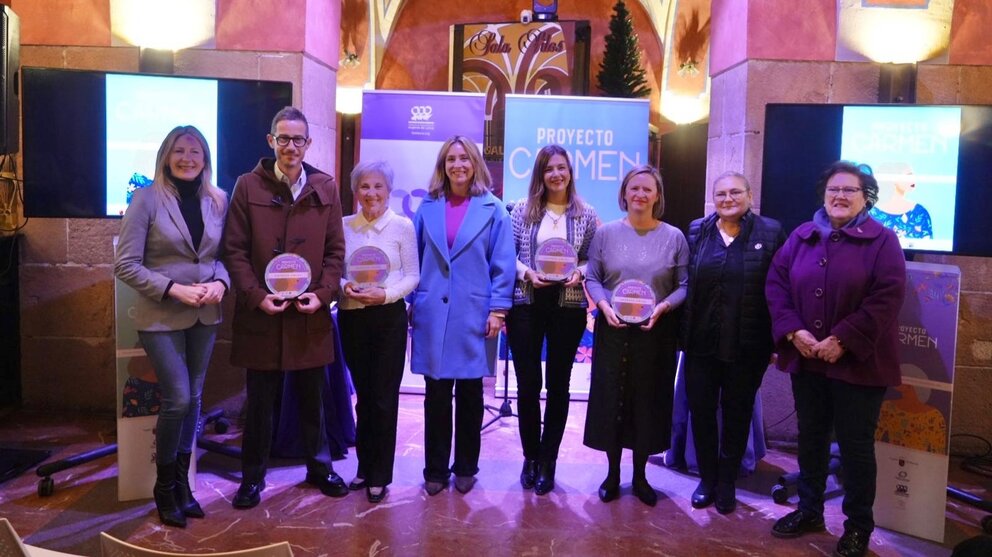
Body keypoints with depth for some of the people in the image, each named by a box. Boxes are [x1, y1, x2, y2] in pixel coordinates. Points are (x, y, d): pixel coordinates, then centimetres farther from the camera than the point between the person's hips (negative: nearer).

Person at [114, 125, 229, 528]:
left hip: (205, 315, 4)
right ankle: (164, 487, 17)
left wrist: (220, 283, -11)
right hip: (161, 316, -4)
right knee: (177, 400, -6)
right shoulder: (147, 199, -8)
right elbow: (126, 265, -10)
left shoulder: (218, 200, 4)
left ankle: (182, 482, 28)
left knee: (192, 399, 12)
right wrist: (174, 289, -19)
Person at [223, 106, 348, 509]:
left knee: (312, 398, 15)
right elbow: (235, 250, -3)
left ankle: (319, 467, 32)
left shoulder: (325, 188, 4)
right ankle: (252, 477, 25)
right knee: (260, 402, 9)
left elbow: (335, 250, 5)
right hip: (261, 313, -2)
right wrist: (256, 296, -13)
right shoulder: (248, 186, -2)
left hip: (311, 314, 2)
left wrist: (322, 294, -8)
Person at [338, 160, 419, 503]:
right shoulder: (344, 226, 5)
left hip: (389, 318, -3)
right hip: (352, 318, 3)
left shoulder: (402, 226, -2)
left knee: (384, 397, 2)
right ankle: (365, 467, 27)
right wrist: (344, 286, -13)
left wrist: (385, 294, -18)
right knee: (363, 396, 14)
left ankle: (380, 475, 15)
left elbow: (413, 276, -3)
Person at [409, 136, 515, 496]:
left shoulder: (492, 209, 1)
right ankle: (435, 469, 19)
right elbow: (415, 259, 9)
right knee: (436, 395, 7)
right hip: (433, 313, 2)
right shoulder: (428, 207, 7)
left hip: (474, 314, -1)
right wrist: (410, 302, 4)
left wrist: (498, 309, -8)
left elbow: (503, 264, -1)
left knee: (470, 394, 9)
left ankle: (465, 468, 23)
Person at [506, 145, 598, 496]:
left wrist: (579, 272, -14)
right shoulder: (523, 210, 3)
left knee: (558, 385, 8)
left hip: (568, 306, 0)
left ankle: (547, 461, 20)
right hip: (526, 305, 0)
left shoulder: (586, 215, 4)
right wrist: (527, 272, -14)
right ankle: (531, 456, 23)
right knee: (527, 384, 4)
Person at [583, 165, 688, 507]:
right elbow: (592, 278, 4)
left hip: (656, 332, 0)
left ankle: (640, 475, 25)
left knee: (649, 401, 8)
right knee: (611, 399, 6)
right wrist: (604, 305, -13)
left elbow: (684, 285, 0)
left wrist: (663, 307, -16)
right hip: (613, 329, 0)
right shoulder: (606, 233, 2)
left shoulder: (674, 237, 0)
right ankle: (613, 473, 23)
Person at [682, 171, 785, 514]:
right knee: (701, 410, 8)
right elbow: (683, 282, 4)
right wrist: (681, 332, -3)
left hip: (746, 345, -1)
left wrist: (777, 336, -8)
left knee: (737, 414, 12)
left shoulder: (770, 233, -3)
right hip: (701, 342, 2)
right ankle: (706, 478, 28)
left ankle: (727, 482, 30)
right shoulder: (697, 232, 4)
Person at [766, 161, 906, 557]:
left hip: (857, 362, -4)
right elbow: (776, 283, 3)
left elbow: (887, 297, -13)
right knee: (810, 436, 16)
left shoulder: (882, 240, -4)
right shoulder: (801, 237, 7)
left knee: (855, 445, 6)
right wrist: (793, 331, -11)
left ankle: (858, 525, 23)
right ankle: (809, 509, 32)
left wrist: (843, 340, -19)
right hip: (806, 359, 4)